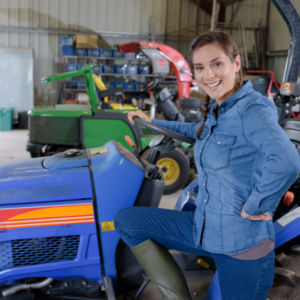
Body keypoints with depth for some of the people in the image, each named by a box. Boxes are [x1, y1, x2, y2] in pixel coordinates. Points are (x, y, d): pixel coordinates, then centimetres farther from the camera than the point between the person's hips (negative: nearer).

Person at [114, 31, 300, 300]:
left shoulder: (253, 109, -20)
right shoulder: (216, 109, 6)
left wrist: (254, 206, -26)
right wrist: (153, 123, 30)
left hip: (243, 246, -8)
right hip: (203, 229, 8)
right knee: (126, 221, 5)